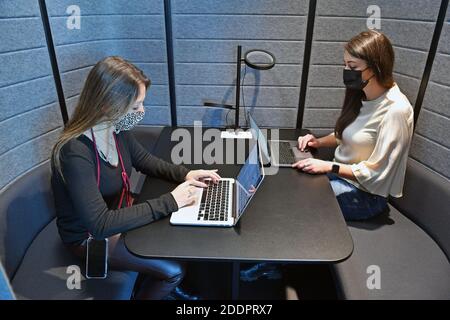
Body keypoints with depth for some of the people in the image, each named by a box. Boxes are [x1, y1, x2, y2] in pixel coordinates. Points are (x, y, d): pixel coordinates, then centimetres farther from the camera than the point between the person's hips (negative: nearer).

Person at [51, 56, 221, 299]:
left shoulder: (116, 128, -11)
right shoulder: (75, 154, -34)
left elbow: (144, 160, 7)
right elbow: (100, 225, -34)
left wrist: (184, 175, -10)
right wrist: (168, 202, -33)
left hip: (120, 214, 7)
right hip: (90, 237, -7)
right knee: (174, 269, -12)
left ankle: (166, 286, 30)